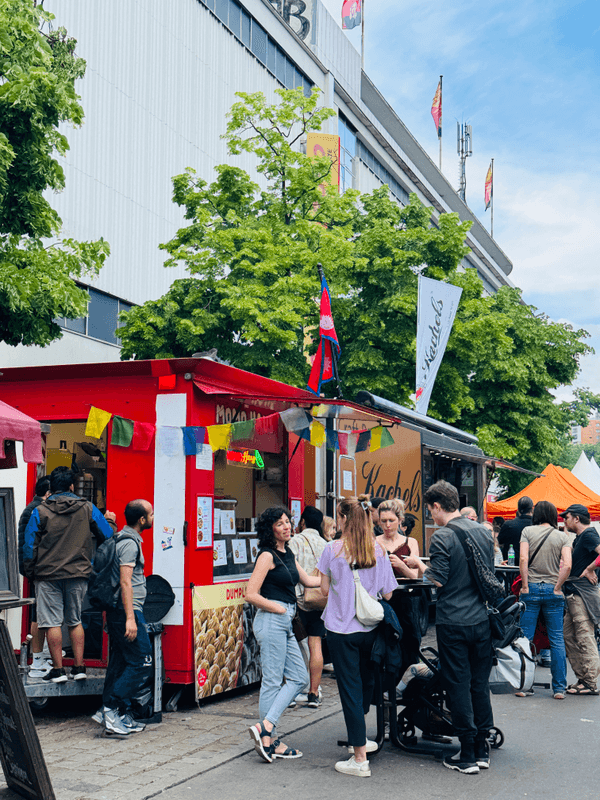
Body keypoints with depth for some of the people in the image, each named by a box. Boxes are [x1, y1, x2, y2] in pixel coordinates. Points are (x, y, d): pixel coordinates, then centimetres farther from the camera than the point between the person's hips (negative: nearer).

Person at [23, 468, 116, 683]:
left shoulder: (40, 511, -4)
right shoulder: (88, 508, 0)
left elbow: (29, 546, -2)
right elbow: (106, 536, 7)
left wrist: (29, 572, 11)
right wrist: (110, 521, 27)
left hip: (48, 575, -3)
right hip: (78, 575, 3)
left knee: (52, 622, 3)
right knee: (75, 621, 15)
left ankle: (58, 670, 4)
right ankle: (79, 667, 13)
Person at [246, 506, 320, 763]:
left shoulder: (288, 554, 15)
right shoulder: (267, 556, -10)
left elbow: (308, 580, 24)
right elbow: (251, 594, -15)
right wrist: (279, 609, -9)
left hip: (285, 623, 9)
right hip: (271, 620, -9)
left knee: (299, 677, 8)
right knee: (272, 681, -4)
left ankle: (266, 727, 5)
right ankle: (269, 740, 3)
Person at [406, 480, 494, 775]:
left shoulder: (442, 537, -13)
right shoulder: (483, 532, 7)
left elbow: (438, 581, -16)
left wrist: (418, 564, 2)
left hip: (453, 622, -6)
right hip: (483, 620, 6)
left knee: (458, 686, 3)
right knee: (480, 684, 12)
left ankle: (467, 757, 8)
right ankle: (482, 751, 18)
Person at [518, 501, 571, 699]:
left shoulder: (527, 531, 1)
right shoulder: (562, 536, 3)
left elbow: (523, 559, -11)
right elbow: (567, 565, -10)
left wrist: (525, 586, -6)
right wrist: (558, 587, -2)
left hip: (531, 588, -1)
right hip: (553, 590, 1)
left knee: (524, 638, 5)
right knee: (557, 640, 6)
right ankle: (559, 688, 7)